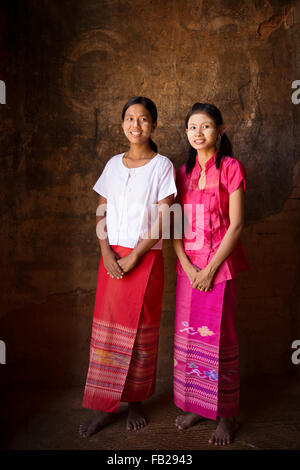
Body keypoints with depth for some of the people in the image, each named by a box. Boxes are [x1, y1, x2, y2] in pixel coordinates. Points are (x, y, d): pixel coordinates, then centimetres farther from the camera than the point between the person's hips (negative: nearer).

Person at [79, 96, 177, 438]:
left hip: (146, 258, -3)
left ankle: (136, 402, 25)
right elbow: (101, 213, 8)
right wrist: (107, 253, -7)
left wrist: (133, 258, -14)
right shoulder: (113, 164, 10)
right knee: (107, 330, 6)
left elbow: (162, 220, -9)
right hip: (112, 257, 4)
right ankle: (106, 408, 19)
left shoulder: (162, 166, -2)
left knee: (140, 332, 5)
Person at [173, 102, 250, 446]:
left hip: (219, 264, -5)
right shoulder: (184, 172, 11)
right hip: (187, 265, 5)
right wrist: (186, 264, -6)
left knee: (219, 337, 1)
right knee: (187, 334, 9)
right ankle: (194, 404, 26)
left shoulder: (231, 168, -4)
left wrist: (210, 269, -13)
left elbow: (236, 225, -9)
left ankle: (226, 415, 18)